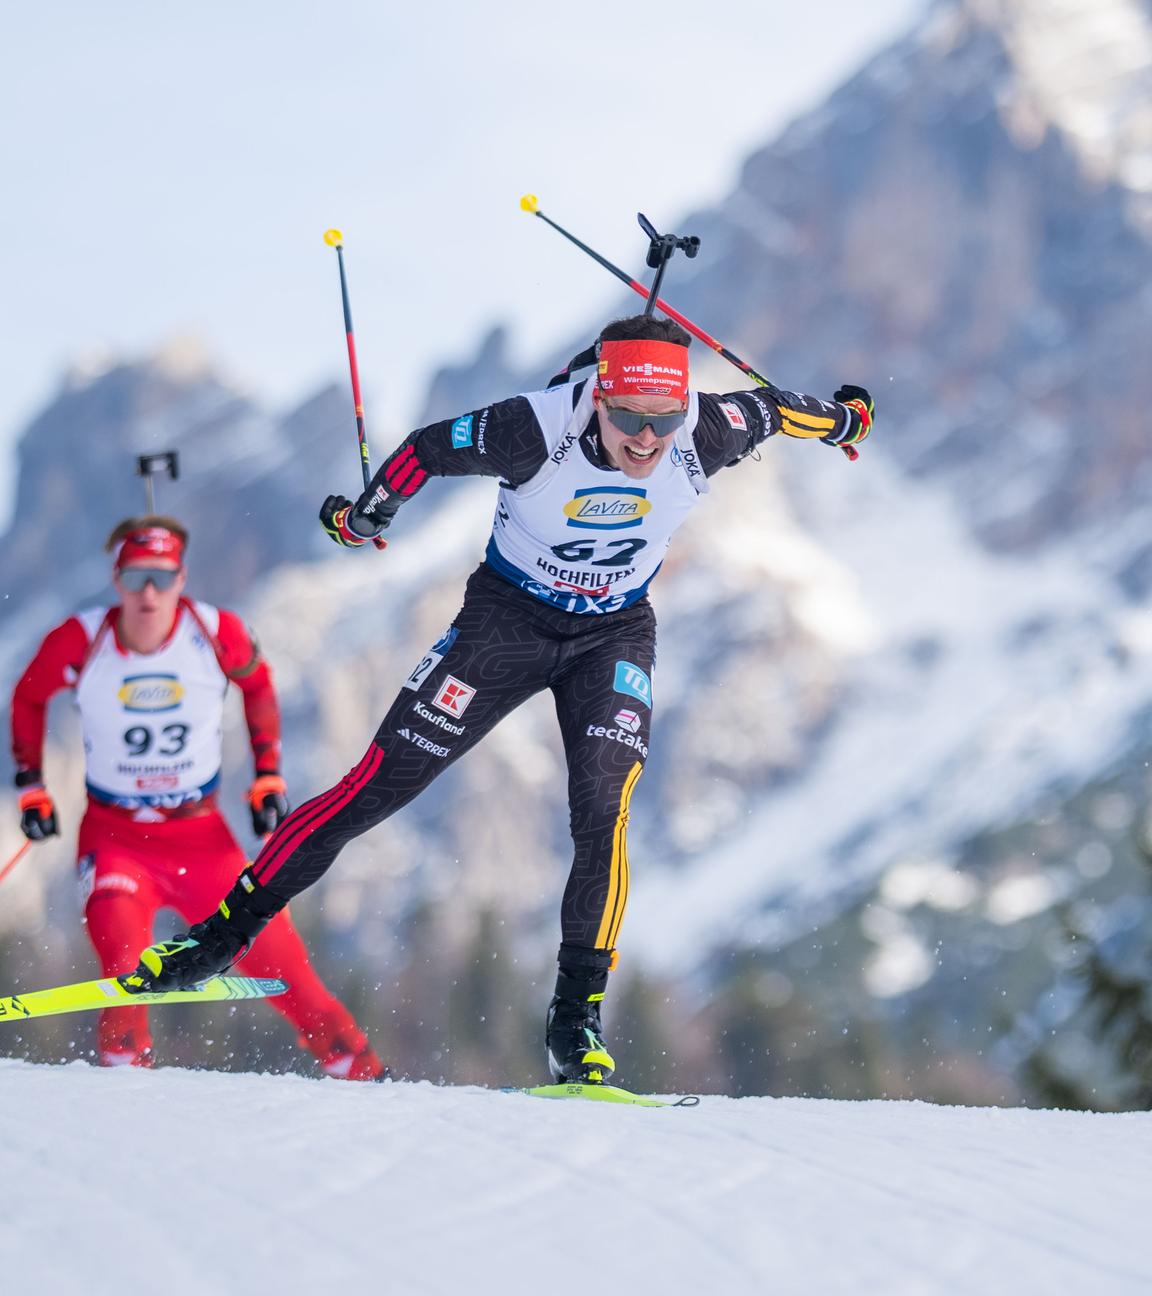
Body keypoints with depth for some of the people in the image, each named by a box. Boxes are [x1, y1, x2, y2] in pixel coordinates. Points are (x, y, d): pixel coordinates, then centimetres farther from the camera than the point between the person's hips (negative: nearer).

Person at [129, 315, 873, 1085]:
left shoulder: (706, 435, -23)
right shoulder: (539, 431, -30)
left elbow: (768, 411, 1)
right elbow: (427, 450, -13)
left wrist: (838, 418, 21)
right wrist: (366, 516, 4)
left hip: (614, 635, 1)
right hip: (508, 616, -1)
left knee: (604, 810, -21)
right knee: (378, 787, -4)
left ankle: (578, 1019, -12)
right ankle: (224, 934, 6)